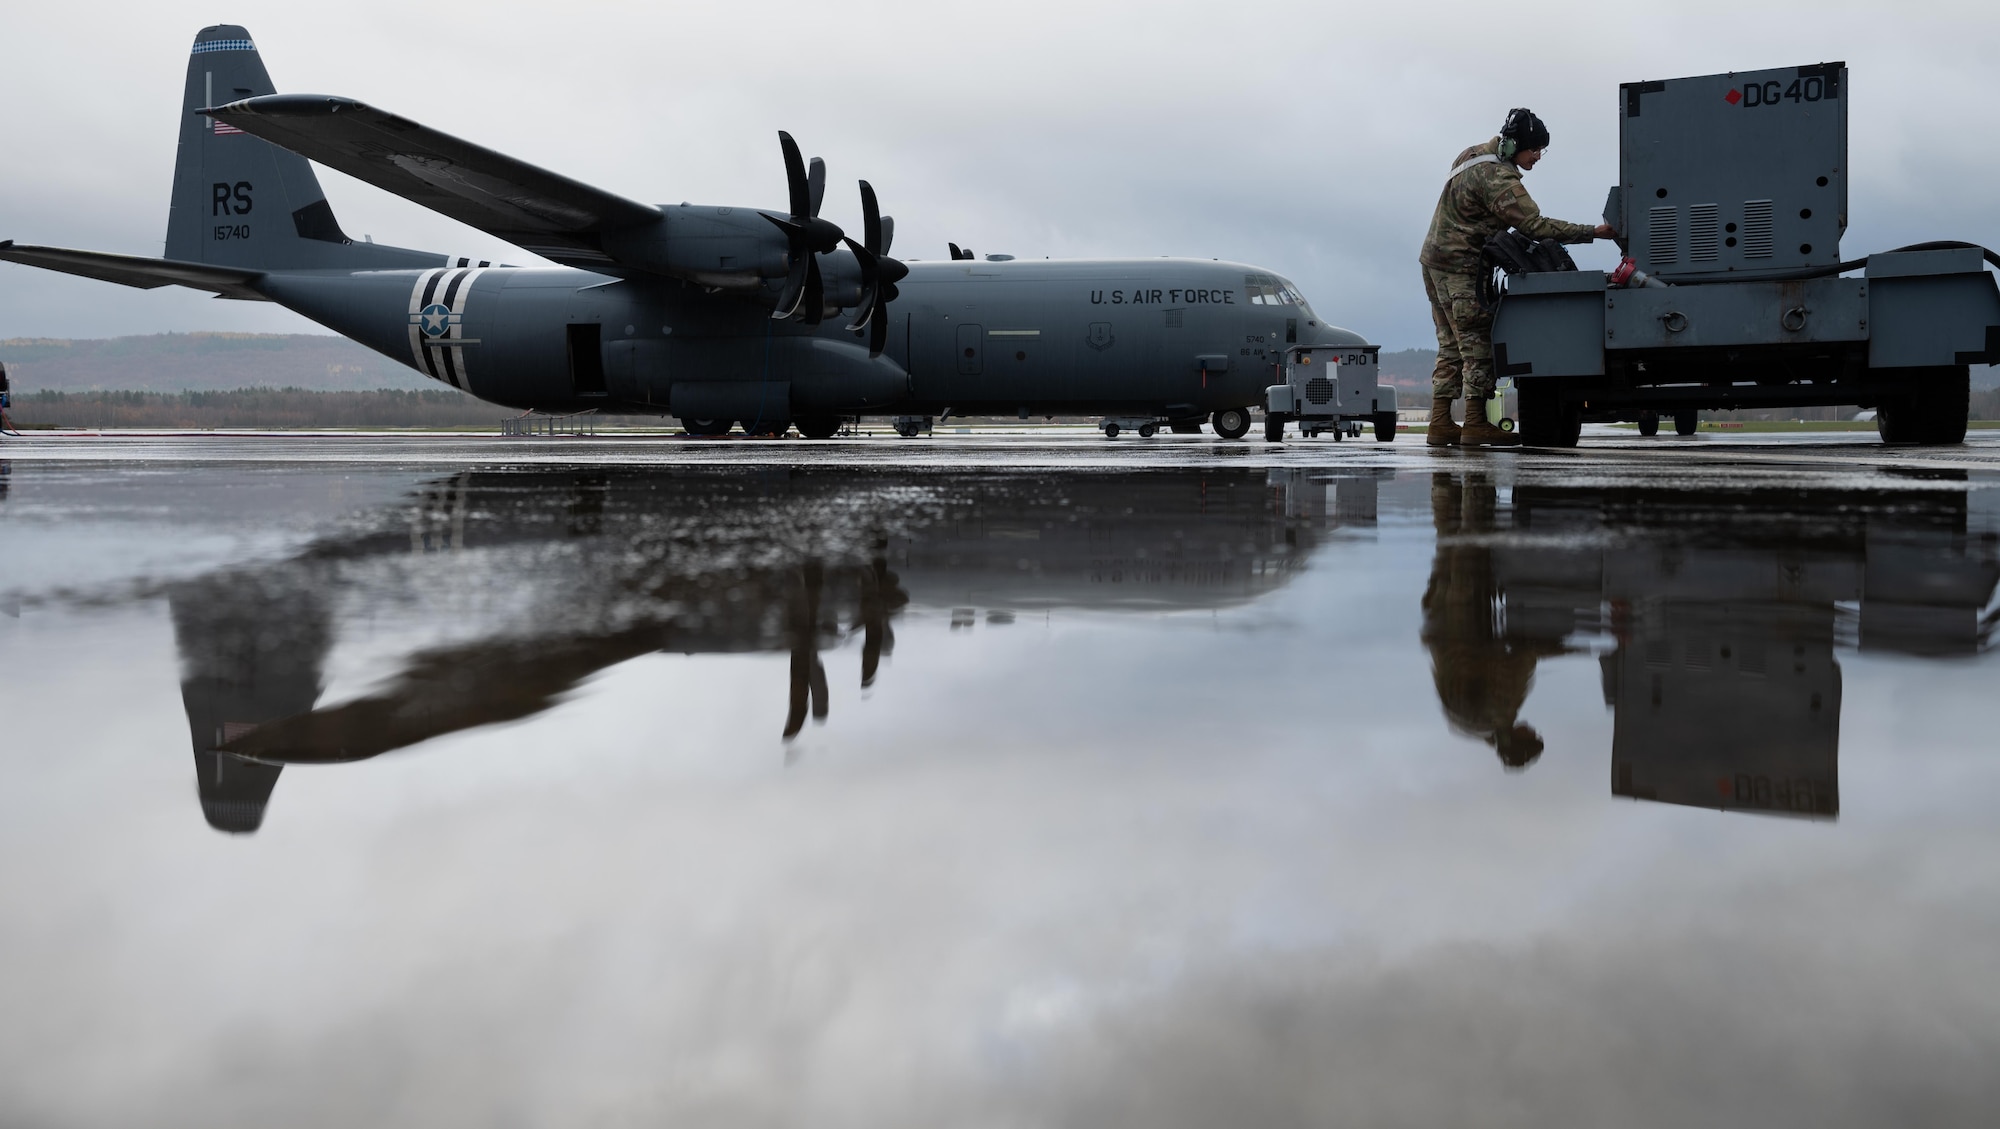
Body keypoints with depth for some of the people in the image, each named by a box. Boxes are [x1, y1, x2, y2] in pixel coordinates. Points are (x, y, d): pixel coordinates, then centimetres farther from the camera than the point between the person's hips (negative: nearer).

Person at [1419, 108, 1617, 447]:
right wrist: (1594, 232, -23)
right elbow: (1535, 224, -24)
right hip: (1459, 266, -10)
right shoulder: (1498, 178, -20)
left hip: (1435, 259, 10)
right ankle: (1475, 423, -7)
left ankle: (1440, 424, 7)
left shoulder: (1475, 154, 12)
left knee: (1452, 345, 9)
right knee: (1477, 343, -7)